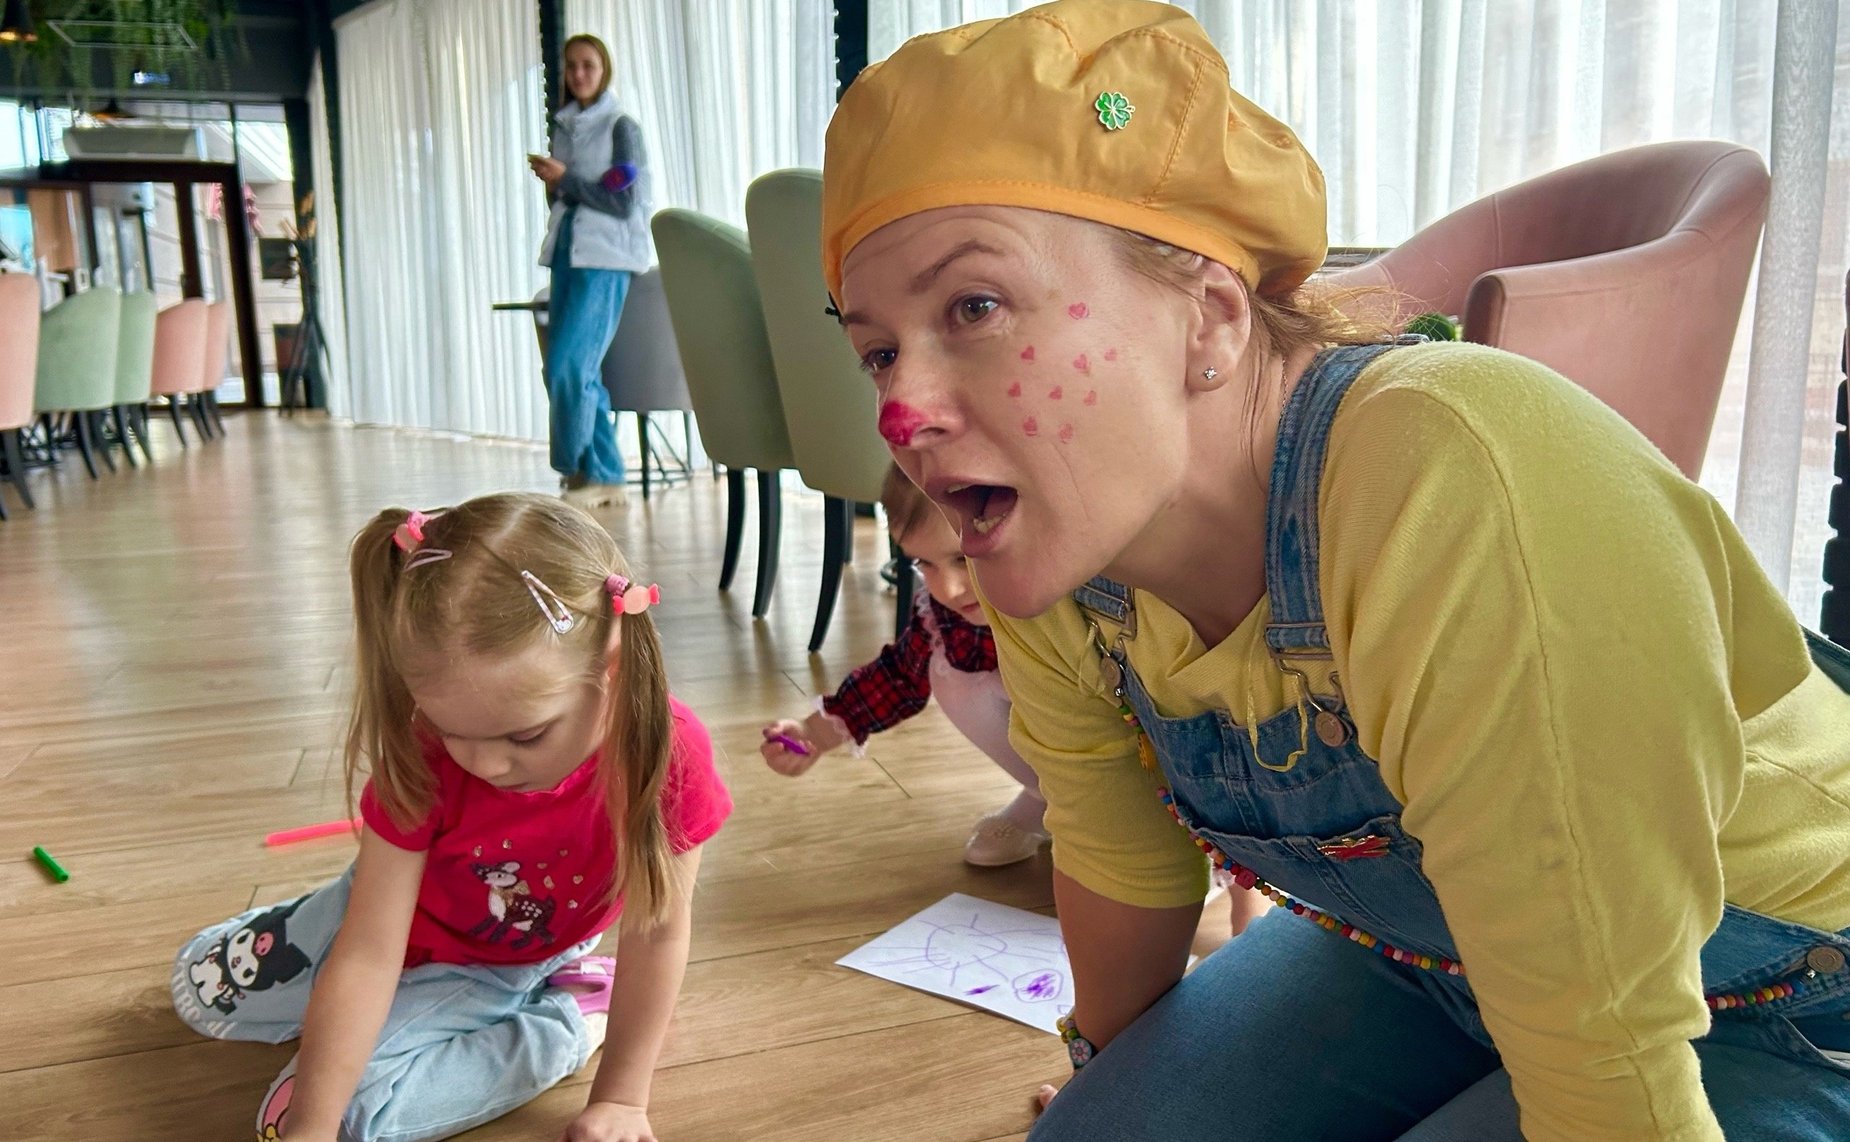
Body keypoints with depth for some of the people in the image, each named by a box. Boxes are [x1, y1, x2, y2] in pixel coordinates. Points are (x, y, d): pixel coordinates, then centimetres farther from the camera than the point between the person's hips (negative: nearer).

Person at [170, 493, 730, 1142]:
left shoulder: (666, 752, -39)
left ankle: (566, 1015, -1)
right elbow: (368, 953, -31)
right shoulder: (422, 759, -35)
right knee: (201, 988, 14)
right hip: (402, 912, 2)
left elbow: (656, 933, -26)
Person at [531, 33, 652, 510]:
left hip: (605, 259, -7)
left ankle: (580, 468, -1)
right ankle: (606, 476, 9)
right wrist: (550, 182, 2)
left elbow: (624, 204, -9)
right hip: (566, 253, 7)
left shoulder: (621, 127, -2)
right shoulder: (563, 127, 16)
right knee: (578, 370, 2)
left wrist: (565, 179, -11)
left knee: (569, 365, -14)